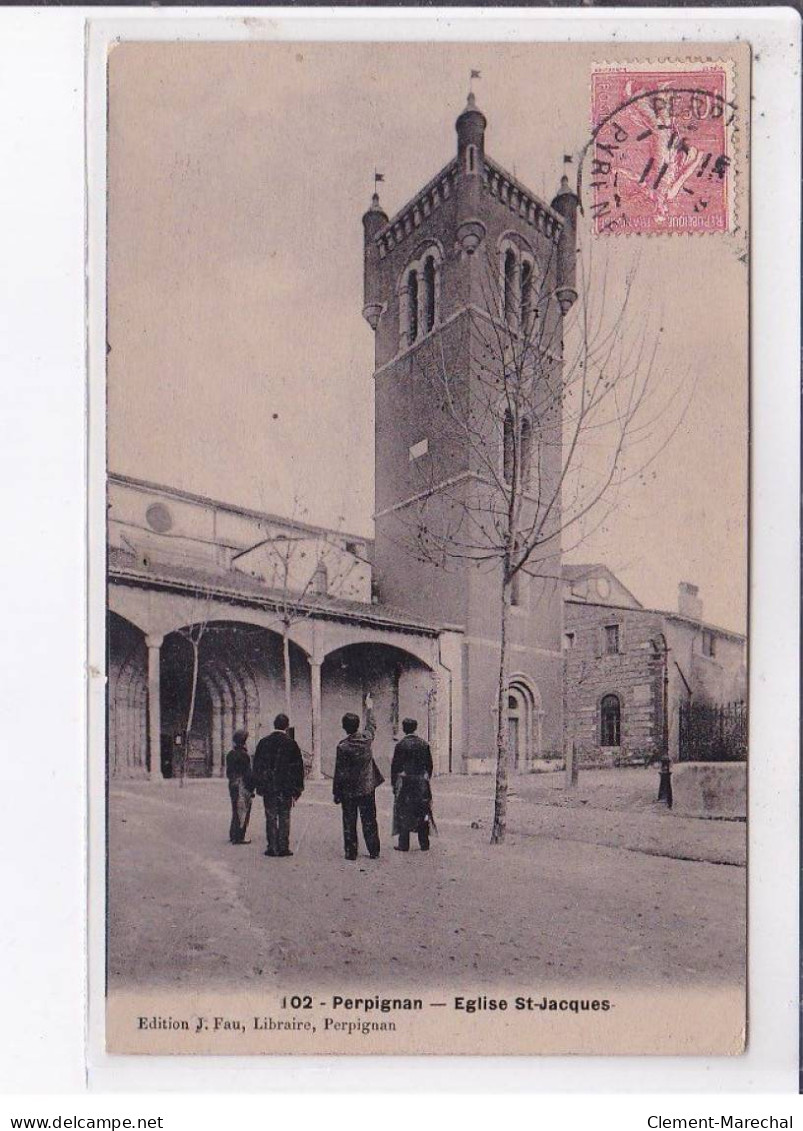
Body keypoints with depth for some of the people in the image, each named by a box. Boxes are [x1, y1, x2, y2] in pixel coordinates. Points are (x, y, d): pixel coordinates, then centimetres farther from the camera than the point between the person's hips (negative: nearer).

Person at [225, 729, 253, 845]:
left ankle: (233, 835, 23)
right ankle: (239, 837, -3)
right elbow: (247, 773, -16)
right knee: (242, 811, -3)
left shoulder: (230, 754, 11)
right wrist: (251, 788, -12)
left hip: (232, 785, 9)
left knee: (236, 811, 17)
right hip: (242, 787, -9)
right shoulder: (242, 755, -16)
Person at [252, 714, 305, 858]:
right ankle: (283, 847, 5)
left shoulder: (263, 742, 1)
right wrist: (297, 790, 5)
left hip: (268, 787, 1)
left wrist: (259, 787, 11)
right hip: (286, 788, -1)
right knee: (284, 818, 6)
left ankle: (272, 847, 5)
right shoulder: (291, 743, -5)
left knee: (271, 817, 6)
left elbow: (256, 766, 5)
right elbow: (298, 767, -2)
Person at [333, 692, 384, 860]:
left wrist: (336, 793, -3)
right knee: (369, 821, 10)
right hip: (367, 789, 3)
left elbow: (339, 772, -12)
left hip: (348, 791, -3)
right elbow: (371, 726, 18)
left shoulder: (342, 746, -16)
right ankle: (374, 851, 14)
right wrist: (369, 709, 34)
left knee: (349, 823, 6)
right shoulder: (366, 739, -6)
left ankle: (351, 852, 8)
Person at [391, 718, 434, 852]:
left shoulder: (401, 745, -9)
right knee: (422, 813, 10)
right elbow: (429, 765, 8)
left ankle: (404, 845, 4)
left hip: (405, 783, -3)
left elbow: (395, 765, -7)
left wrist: (394, 783, 1)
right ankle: (424, 844, 13)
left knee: (404, 813, 4)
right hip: (421, 783, 4)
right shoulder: (424, 744, 2)